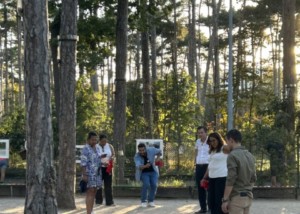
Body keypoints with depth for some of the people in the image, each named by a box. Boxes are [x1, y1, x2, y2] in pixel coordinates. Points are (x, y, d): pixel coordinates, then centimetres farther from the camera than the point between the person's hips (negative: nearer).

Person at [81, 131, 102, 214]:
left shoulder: (97, 148, 14)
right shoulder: (85, 149, -8)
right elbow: (83, 163, -13)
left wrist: (100, 173, 15)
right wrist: (84, 175, -20)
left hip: (97, 174, 7)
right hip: (89, 174, -7)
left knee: (93, 193, 7)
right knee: (90, 192, -12)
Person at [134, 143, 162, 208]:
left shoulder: (150, 150, -19)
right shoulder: (137, 157, -22)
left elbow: (159, 151, 0)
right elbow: (138, 167, -35)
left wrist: (158, 158, -17)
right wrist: (145, 166, -54)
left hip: (153, 171, 2)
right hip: (144, 173, -2)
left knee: (154, 185, -18)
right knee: (146, 185, -25)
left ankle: (150, 201, -1)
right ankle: (143, 201, -8)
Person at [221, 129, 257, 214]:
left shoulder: (233, 155, -15)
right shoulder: (250, 155, 10)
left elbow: (230, 180, -19)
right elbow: (253, 178, 15)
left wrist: (225, 199, -15)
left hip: (237, 197, -8)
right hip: (248, 196, 8)